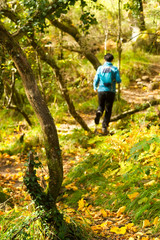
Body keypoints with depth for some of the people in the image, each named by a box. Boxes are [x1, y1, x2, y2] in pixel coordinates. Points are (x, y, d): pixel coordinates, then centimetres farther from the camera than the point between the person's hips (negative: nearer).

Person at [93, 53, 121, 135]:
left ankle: (99, 112, -18)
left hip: (101, 91, 1)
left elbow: (96, 80, 2)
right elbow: (118, 80, -8)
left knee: (101, 106, 18)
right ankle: (104, 127, 2)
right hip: (111, 91, -1)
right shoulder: (115, 69, -2)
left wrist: (95, 88, 21)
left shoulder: (100, 68, 2)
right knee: (108, 110, 7)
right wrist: (117, 79, 17)